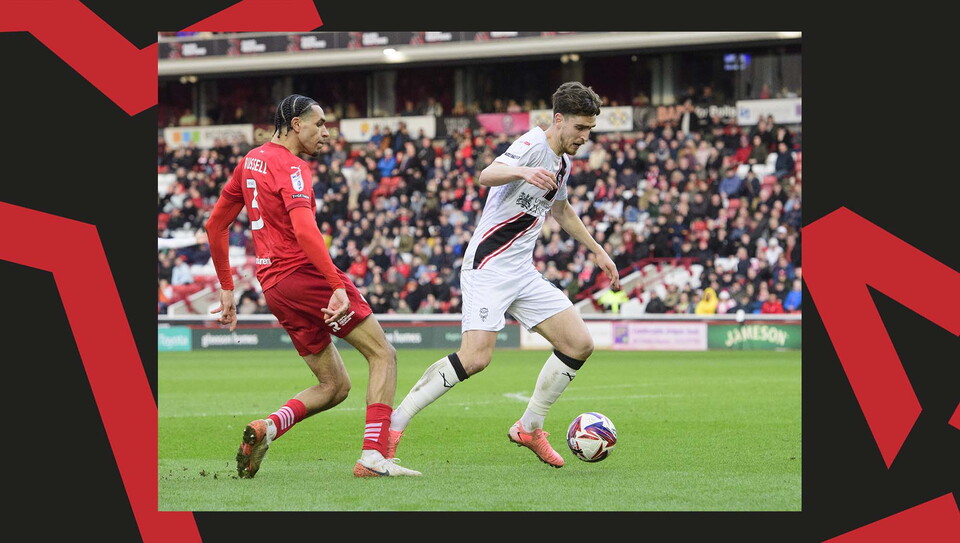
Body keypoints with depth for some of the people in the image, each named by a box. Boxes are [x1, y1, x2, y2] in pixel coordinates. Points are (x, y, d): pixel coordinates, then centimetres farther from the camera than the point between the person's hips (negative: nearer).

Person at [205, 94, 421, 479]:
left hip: (273, 285, 9)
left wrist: (227, 288, 25)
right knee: (383, 354, -3)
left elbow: (215, 224, 22)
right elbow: (304, 230, -25)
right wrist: (338, 286, -30)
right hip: (306, 274, -8)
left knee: (335, 385, 12)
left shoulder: (250, 160, 17)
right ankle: (373, 457, -16)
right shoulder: (290, 166, -9)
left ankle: (266, 429, -9)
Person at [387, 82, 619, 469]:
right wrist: (524, 172, -52)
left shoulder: (562, 162, 14)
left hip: (523, 272, 9)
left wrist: (598, 251, 36)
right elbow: (486, 176, -33)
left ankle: (529, 428, 13)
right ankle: (395, 422, -12)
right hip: (488, 266, -9)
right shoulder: (533, 144, -13)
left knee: (579, 345, 0)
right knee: (475, 357, -23)